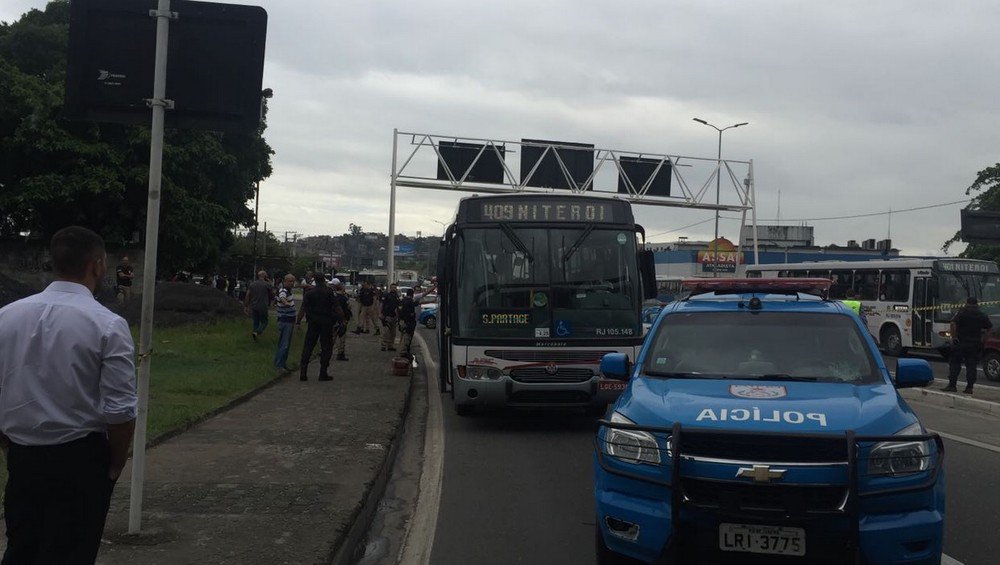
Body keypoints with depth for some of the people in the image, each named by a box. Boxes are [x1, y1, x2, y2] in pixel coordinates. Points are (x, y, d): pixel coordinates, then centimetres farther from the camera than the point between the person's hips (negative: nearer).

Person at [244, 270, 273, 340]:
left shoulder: (252, 284, 5)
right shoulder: (267, 284, -6)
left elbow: (247, 296, 2)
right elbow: (270, 295, 6)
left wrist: (245, 306, 5)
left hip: (253, 306, 4)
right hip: (263, 307, -4)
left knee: (255, 322, 17)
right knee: (264, 322, 6)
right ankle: (256, 332, -18)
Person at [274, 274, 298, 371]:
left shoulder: (289, 291, 12)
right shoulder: (283, 291, -19)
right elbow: (282, 297, -45)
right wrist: (286, 303, -66)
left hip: (289, 321, 10)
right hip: (284, 321, -10)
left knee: (287, 344, 14)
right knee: (283, 344, -9)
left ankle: (283, 364, 21)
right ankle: (278, 364, -5)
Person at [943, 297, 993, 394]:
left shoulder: (963, 312, -6)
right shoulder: (982, 315, 9)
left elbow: (953, 323, -18)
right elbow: (990, 327, 16)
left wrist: (954, 337, -13)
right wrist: (982, 336, 16)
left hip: (961, 342, -4)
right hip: (975, 344, 4)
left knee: (955, 363, 2)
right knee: (971, 365, 6)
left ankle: (952, 385, -3)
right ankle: (969, 387, 3)